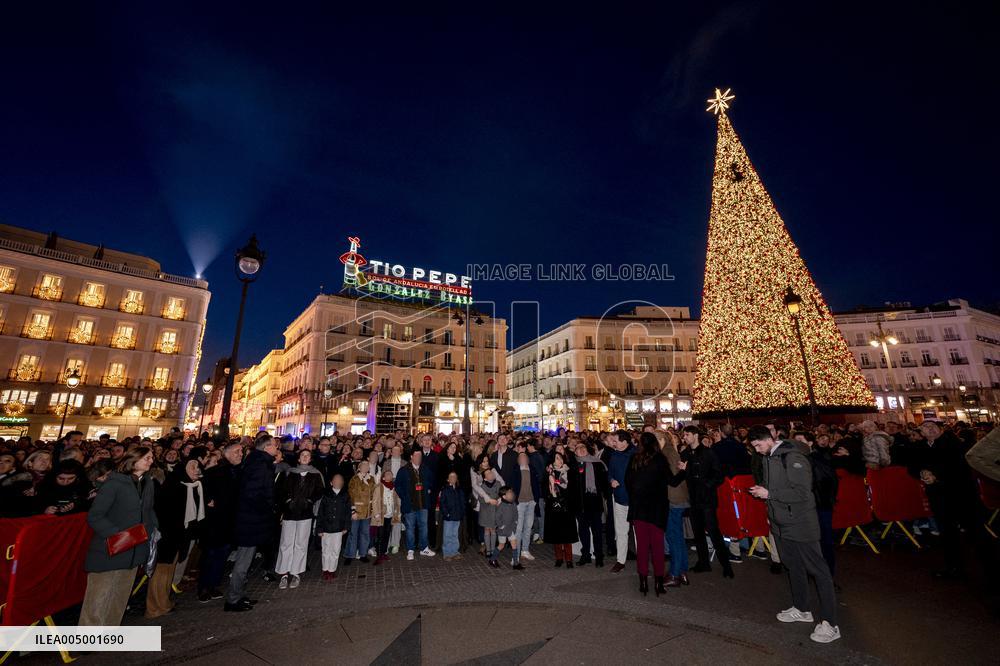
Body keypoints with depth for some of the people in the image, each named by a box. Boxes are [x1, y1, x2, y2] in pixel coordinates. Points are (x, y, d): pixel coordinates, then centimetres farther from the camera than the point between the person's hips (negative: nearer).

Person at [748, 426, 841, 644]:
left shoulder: (793, 458, -20)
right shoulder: (768, 458, 6)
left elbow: (802, 492, -24)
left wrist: (769, 493, -23)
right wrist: (761, 491, 4)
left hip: (800, 524, -8)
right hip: (781, 524, 9)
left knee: (818, 570, 1)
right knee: (793, 566, 20)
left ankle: (830, 624, 9)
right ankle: (801, 609, 35)